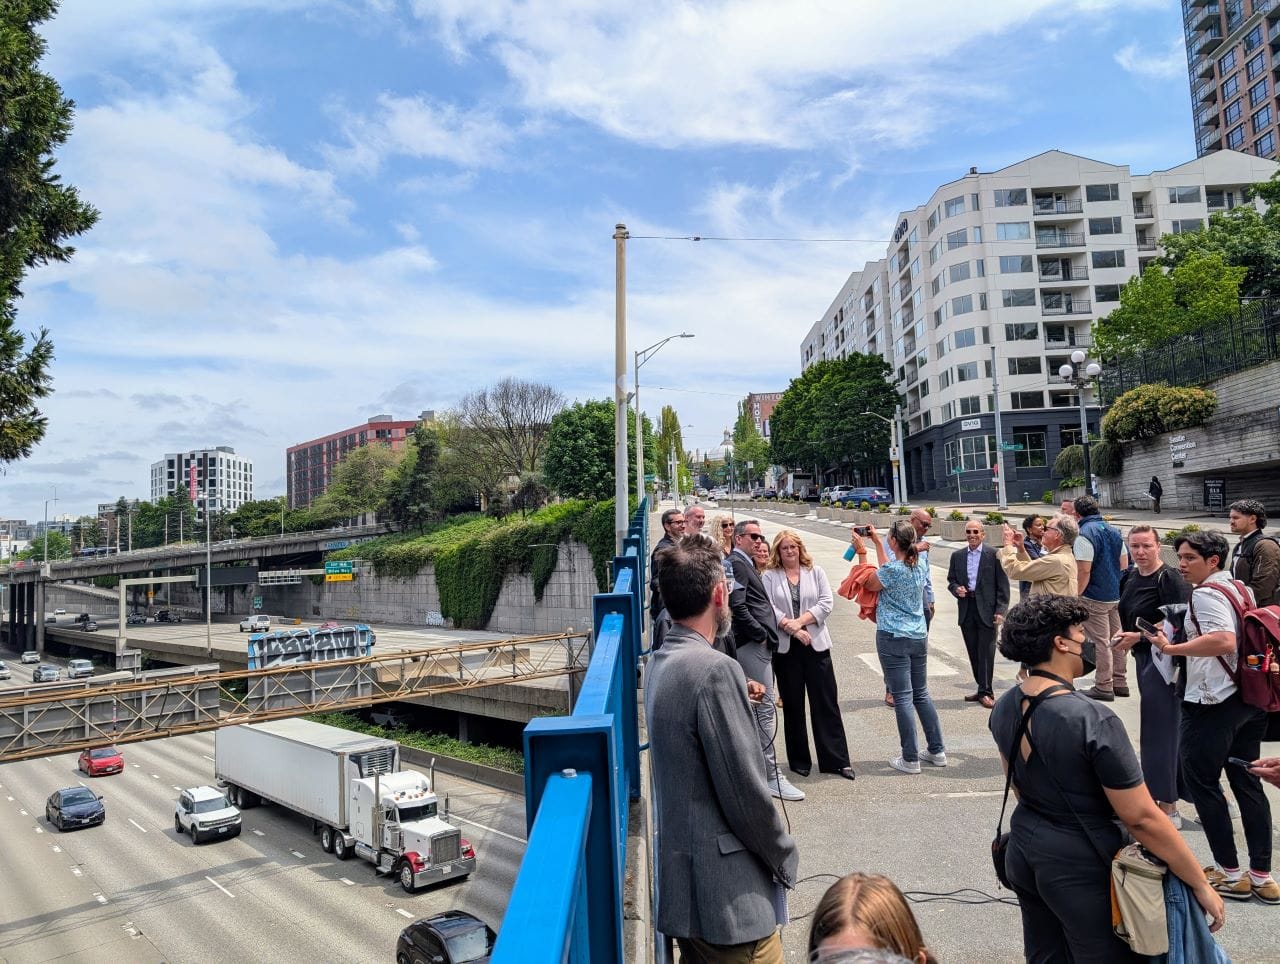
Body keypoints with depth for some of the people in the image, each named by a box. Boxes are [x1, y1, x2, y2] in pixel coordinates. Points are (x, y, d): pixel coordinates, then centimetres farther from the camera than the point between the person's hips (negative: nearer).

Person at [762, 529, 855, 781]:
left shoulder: (816, 572, 7)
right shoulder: (770, 577, 3)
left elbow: (826, 604, -3)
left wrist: (800, 621, -13)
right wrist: (791, 627, -17)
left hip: (816, 645, 1)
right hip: (785, 648, -1)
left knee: (826, 702, 2)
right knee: (793, 705, 9)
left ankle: (836, 760, 9)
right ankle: (799, 760, 20)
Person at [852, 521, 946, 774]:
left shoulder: (892, 569, -17)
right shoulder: (919, 567, 4)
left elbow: (869, 584, 0)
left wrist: (862, 552, 5)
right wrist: (876, 543, 28)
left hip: (893, 639, -7)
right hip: (919, 637, 7)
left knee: (903, 697, -1)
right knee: (921, 694, 17)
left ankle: (910, 759, 5)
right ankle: (936, 750, 24)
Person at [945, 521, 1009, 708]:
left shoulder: (994, 555, -3)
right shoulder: (957, 556, 10)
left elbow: (1002, 585, -4)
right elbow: (951, 580, 17)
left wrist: (1000, 610, -9)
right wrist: (956, 589, -6)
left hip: (987, 610, -4)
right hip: (966, 610, 4)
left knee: (986, 652, -3)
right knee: (973, 653, 10)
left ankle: (985, 692, 6)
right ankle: (983, 689, 21)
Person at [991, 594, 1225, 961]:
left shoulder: (1004, 707, -4)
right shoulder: (1094, 721, -26)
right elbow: (1141, 818, -20)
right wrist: (1202, 885, -8)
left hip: (1023, 852, 7)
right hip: (1080, 869, -6)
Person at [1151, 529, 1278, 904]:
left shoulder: (1206, 593, -16)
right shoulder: (1241, 589, 11)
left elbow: (1224, 640, -30)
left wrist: (1170, 648, -27)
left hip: (1214, 701, -9)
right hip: (1250, 698, 9)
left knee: (1201, 781, 4)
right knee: (1247, 782, 14)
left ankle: (1230, 874, 12)